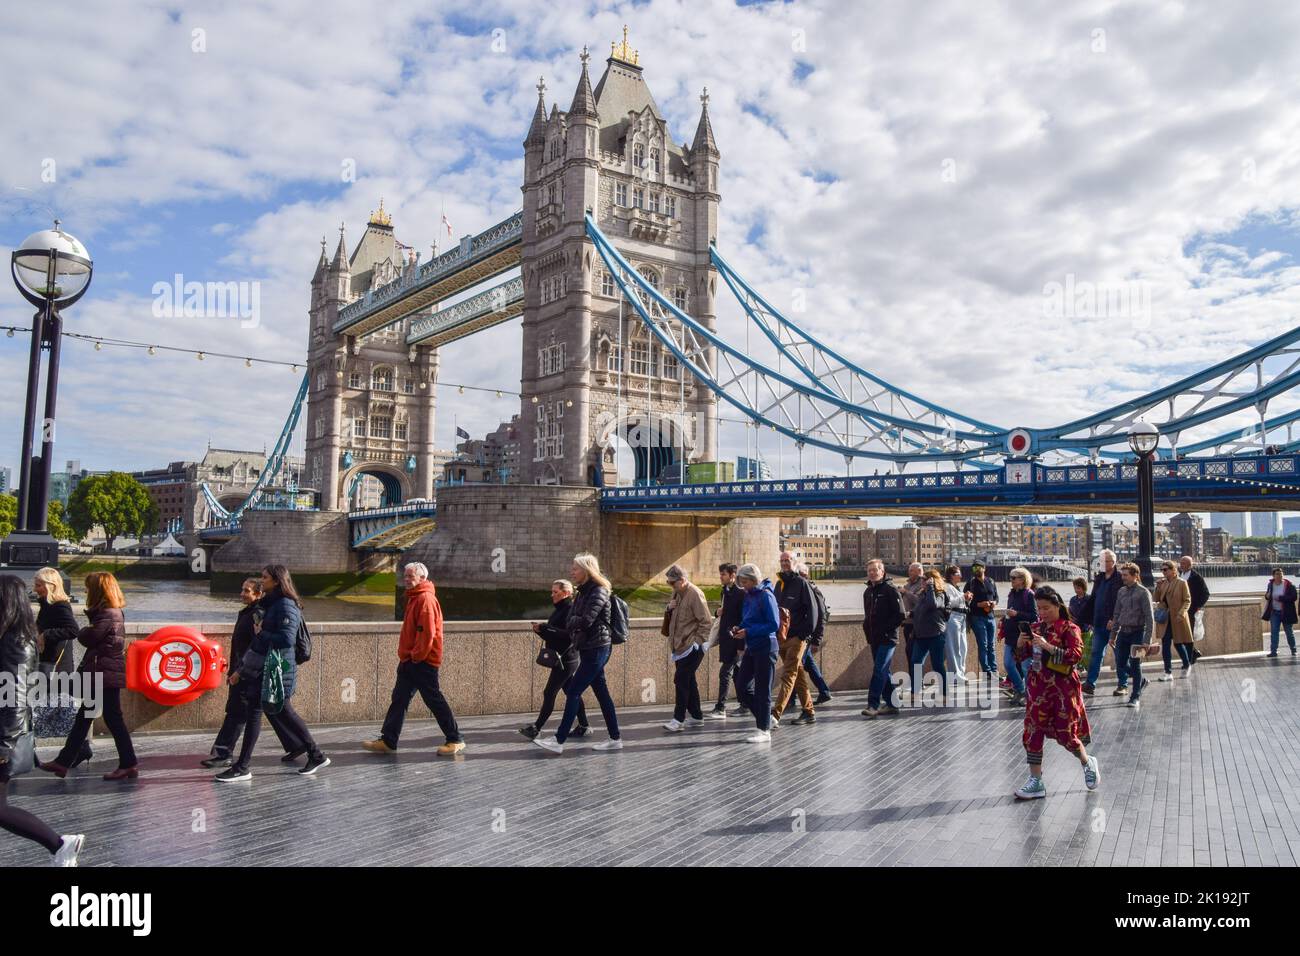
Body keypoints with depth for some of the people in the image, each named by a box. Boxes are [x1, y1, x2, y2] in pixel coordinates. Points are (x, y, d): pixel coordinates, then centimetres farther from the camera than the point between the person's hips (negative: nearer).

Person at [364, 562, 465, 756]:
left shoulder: (426, 598, -16)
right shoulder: (414, 598, 16)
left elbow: (427, 632, -23)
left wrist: (417, 656, -17)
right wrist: (406, 655, 17)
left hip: (422, 661, -10)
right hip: (410, 660, 10)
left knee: (434, 700, -4)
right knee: (399, 699, 10)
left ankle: (455, 740, 4)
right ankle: (387, 741, 15)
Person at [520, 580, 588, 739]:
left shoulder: (571, 609, -15)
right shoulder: (558, 610, 15)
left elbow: (569, 635, -27)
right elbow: (553, 635, 19)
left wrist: (544, 628, -26)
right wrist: (541, 630, 0)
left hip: (566, 659, -10)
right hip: (560, 659, 10)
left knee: (549, 693, -7)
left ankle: (536, 728, -2)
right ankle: (583, 726, 19)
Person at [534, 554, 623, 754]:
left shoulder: (599, 592, -14)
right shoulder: (583, 592, 14)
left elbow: (585, 621, -24)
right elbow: (571, 620, 11)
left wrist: (571, 623, -5)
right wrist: (572, 624, -10)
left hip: (597, 649, -9)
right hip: (588, 648, 9)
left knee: (573, 692, -8)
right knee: (602, 693, 11)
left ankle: (559, 741, -4)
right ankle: (615, 739, 17)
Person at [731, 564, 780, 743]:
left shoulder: (766, 595, -14)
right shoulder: (748, 595, 11)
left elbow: (774, 624, -18)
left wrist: (748, 632, -19)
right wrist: (740, 629, 1)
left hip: (765, 648, -8)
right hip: (751, 648, 8)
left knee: (763, 691, -1)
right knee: (742, 687, 8)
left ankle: (764, 730, 9)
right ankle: (765, 718, 23)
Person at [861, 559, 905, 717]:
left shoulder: (890, 590, -7)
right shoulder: (868, 591, 16)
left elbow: (899, 615, -12)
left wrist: (884, 630, -16)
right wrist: (868, 632, 9)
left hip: (888, 638, -8)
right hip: (874, 639, 8)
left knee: (879, 670, -13)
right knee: (883, 672, 12)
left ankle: (873, 704, -16)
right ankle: (891, 704, 19)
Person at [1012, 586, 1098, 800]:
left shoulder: (1069, 628, -7)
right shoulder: (1035, 628, 8)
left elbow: (1076, 655, -20)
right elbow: (1022, 656, 12)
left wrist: (1048, 646, -27)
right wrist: (1020, 644, -9)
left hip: (1063, 687, -5)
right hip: (1038, 686, 5)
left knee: (1065, 733, 0)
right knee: (1032, 732, 1)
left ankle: (1088, 763, 32)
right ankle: (1036, 782, 8)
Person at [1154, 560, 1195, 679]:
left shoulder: (1182, 583, -6)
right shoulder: (1162, 583, 7)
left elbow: (1187, 600, -8)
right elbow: (1157, 600, 10)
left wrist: (1181, 613, -19)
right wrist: (1158, 588, -5)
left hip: (1177, 619, -4)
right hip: (1165, 619, 4)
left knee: (1178, 643, 6)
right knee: (1165, 645, 1)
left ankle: (1187, 666, 32)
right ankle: (1168, 672, 5)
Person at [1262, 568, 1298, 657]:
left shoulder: (1289, 585, -11)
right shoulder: (1271, 584, 3)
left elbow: (1293, 597, -18)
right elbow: (1268, 596, 17)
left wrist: (1280, 598, -24)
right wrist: (1267, 596, -6)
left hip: (1286, 612, -3)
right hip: (1274, 612, 4)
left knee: (1289, 632, 8)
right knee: (1273, 631, 0)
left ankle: (1293, 650, 24)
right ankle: (1273, 651, 2)